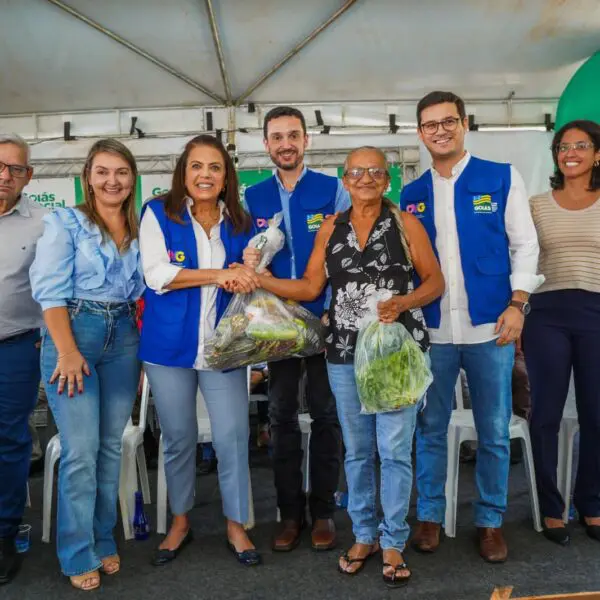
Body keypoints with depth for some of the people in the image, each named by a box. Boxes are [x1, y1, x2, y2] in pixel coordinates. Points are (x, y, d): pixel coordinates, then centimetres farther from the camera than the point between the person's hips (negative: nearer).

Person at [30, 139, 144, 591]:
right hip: (73, 333, -4)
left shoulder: (140, 230, 11)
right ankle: (79, 555, 11)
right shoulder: (66, 222, -1)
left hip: (124, 339, 4)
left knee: (111, 446, 10)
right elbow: (50, 290, -8)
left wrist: (144, 350, 8)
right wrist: (68, 351, -16)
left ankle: (104, 541, 24)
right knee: (81, 451, -4)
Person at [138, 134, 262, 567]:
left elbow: (251, 276, 16)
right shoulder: (158, 213, -1)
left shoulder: (240, 222, 7)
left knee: (232, 437, 0)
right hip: (170, 345, -1)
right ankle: (180, 522, 32)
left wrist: (243, 277, -8)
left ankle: (236, 526, 20)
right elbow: (156, 273, -13)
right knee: (179, 438, 12)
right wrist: (218, 275, -22)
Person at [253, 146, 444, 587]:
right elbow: (310, 287, 6)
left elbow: (436, 282, 0)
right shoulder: (331, 228, 9)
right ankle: (364, 535, 28)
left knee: (394, 450, 0)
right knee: (357, 451, 12)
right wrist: (257, 279, -2)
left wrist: (403, 303, -18)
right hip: (346, 354, 3)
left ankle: (393, 543, 16)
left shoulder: (405, 223, 1)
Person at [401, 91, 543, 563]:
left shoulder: (502, 178, 4)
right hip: (432, 329, 2)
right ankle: (430, 515, 24)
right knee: (430, 428, 9)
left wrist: (517, 303, -8)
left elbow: (524, 244, 2)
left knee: (494, 432, 7)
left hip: (490, 326, -1)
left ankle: (491, 521, 23)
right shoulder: (412, 194, 10)